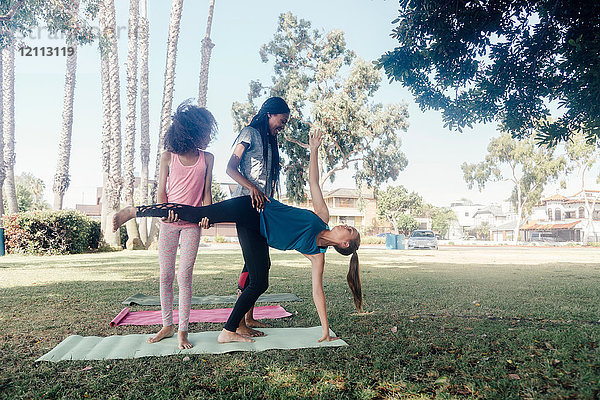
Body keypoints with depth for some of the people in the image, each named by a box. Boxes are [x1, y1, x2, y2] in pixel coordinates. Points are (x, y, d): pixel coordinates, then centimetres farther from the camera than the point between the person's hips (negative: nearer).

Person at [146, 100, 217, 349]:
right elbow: (161, 191, 5)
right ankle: (167, 326, 19)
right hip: (169, 221, 0)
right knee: (165, 276, 5)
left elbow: (206, 192, 7)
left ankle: (182, 330, 4)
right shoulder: (168, 156, 3)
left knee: (184, 276, -5)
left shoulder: (206, 158, 7)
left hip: (191, 224, 0)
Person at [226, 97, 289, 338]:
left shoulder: (269, 141, 24)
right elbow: (231, 168, -12)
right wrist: (252, 188, -26)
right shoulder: (251, 133, -2)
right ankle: (237, 324, -3)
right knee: (256, 266, -11)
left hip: (262, 207, 9)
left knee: (259, 264, 9)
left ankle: (248, 318, 19)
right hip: (246, 205, -9)